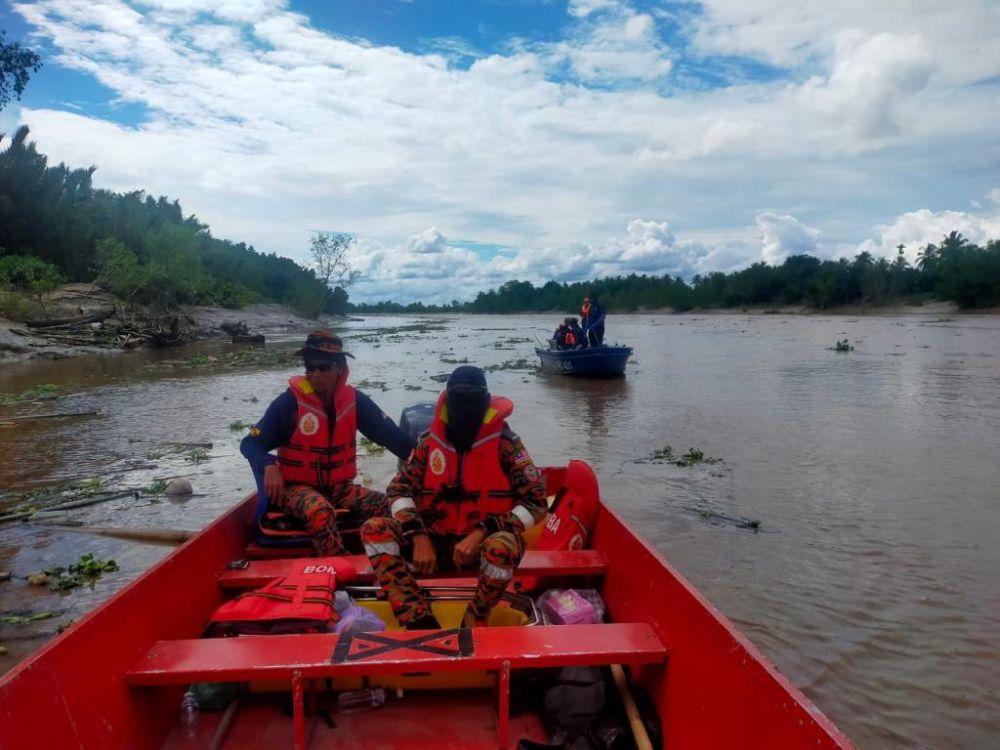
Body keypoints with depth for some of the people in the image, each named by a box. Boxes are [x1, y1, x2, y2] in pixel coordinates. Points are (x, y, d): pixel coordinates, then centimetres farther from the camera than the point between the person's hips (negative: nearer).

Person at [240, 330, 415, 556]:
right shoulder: (291, 401, -14)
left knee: (386, 505, -20)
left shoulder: (354, 400, -3)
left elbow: (391, 434, 1)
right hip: (297, 487, -4)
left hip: (338, 487, 4)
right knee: (319, 511, -37)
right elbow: (250, 443, -9)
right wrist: (269, 467, -29)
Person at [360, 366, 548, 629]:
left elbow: (535, 502, -12)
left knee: (503, 546, -39)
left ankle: (471, 626, -12)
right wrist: (419, 536, -18)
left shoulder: (505, 442, -8)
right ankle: (422, 623, -27)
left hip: (486, 542, -3)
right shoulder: (430, 441, 2)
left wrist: (481, 533, -22)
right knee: (374, 529, -17)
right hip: (438, 541, 4)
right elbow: (398, 489, 0)